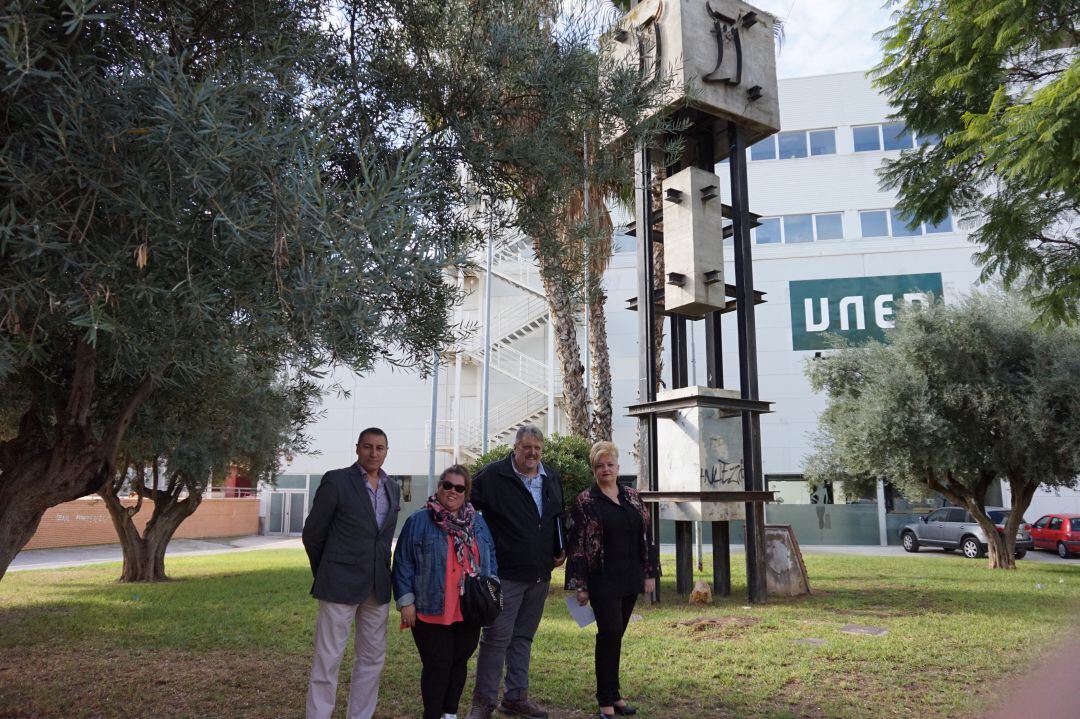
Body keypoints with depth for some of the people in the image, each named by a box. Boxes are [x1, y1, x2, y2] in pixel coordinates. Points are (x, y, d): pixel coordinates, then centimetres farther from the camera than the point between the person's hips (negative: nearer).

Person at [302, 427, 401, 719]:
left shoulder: (393, 488, 9)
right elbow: (312, 533, -1)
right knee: (328, 659, 1)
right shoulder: (336, 481, -8)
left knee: (372, 658, 11)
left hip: (377, 585, 5)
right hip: (340, 584, -5)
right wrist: (327, 574, 8)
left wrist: (381, 572, 14)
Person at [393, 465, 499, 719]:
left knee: (459, 662, 14)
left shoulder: (477, 522, 9)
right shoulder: (419, 521, -5)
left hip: (469, 610, 5)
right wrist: (406, 601, -9)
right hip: (433, 610, -5)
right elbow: (403, 564, -5)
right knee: (437, 666, 0)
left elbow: (490, 557, 15)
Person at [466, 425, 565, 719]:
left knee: (523, 637, 16)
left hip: (540, 574, 6)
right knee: (497, 638, -1)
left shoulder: (552, 478, 9)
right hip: (506, 573, -6)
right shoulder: (493, 475, -11)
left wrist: (560, 550, 15)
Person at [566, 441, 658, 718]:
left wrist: (650, 573, 7)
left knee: (615, 635, 12)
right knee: (610, 634, -6)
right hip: (603, 581, -5)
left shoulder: (632, 497, 9)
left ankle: (611, 693, 23)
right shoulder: (585, 502, -5)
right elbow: (576, 545, -7)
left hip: (630, 580, 5)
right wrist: (580, 585, -9)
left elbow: (646, 536, 12)